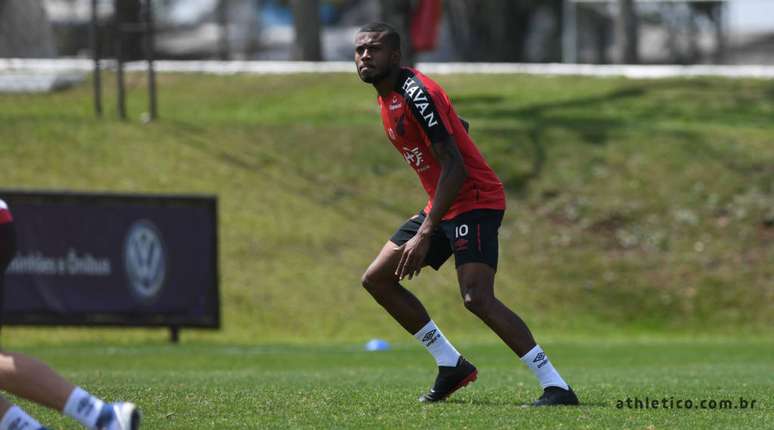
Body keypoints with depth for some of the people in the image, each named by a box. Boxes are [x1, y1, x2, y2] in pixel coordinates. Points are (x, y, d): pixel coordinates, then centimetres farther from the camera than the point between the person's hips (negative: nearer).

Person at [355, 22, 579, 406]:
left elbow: (455, 167, -25)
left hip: (475, 201, -10)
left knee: (477, 298, -25)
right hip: (442, 204, 10)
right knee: (376, 279, 10)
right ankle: (452, 365, 14)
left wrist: (425, 234, -29)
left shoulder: (415, 93, -20)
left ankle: (556, 387, -24)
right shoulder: (386, 97, 10)